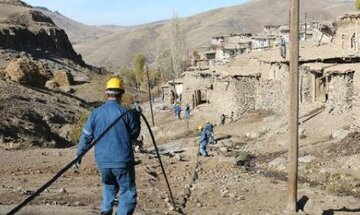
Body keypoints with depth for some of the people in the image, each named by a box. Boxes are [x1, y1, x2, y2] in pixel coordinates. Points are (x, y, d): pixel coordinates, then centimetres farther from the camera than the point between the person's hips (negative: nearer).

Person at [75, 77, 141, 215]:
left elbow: (86, 136, 7)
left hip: (102, 161, 4)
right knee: (128, 194, 4)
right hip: (122, 162, -4)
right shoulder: (126, 112, -9)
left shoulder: (96, 113, 1)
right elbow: (134, 135, 4)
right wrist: (136, 116, 15)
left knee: (109, 188, 28)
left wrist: (79, 154, 19)